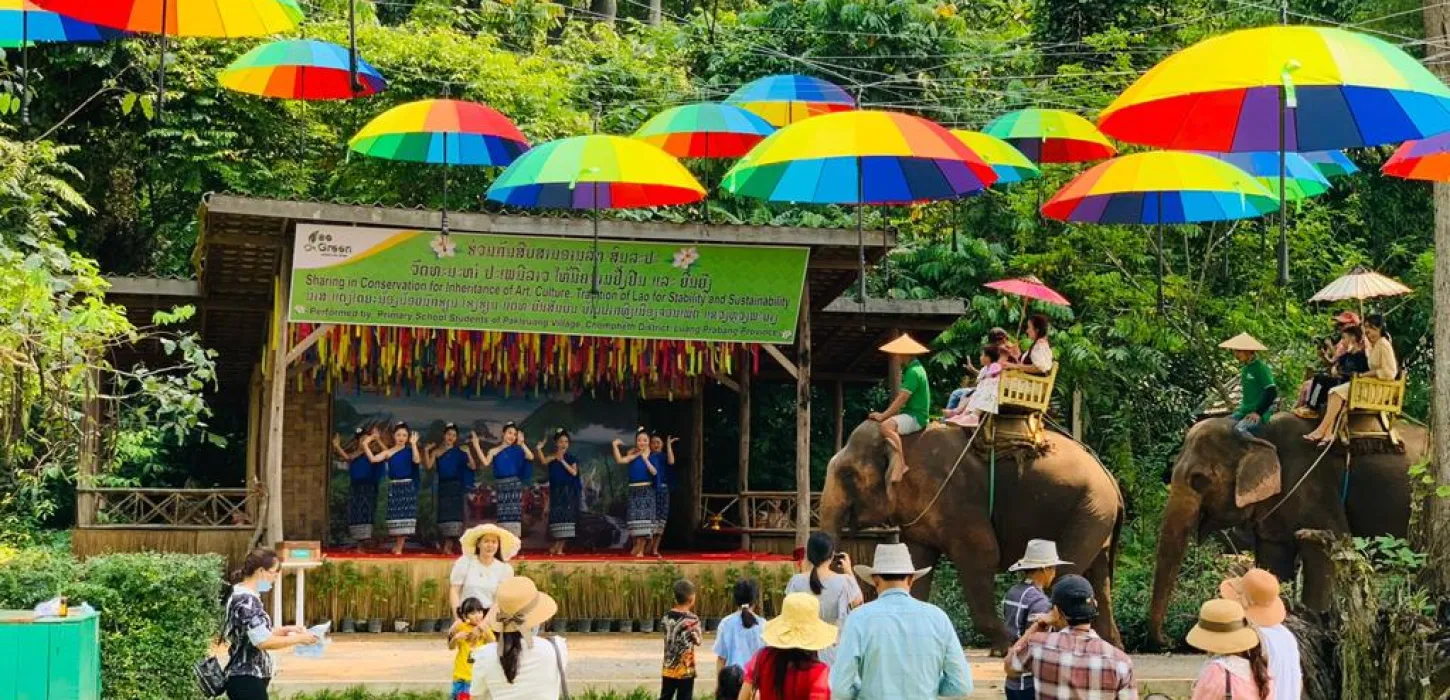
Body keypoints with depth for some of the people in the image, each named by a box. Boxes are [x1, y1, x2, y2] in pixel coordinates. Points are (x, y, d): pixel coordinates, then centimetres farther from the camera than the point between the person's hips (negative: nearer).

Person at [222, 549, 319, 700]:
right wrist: (299, 638, -13)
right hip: (247, 681, -11)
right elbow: (263, 641, -24)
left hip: (244, 678, 11)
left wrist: (284, 630, 10)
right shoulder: (247, 600, -19)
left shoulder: (240, 595, 13)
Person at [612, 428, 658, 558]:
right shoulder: (633, 454, 4)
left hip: (647, 490, -2)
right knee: (634, 517, 3)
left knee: (645, 517, -5)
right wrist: (614, 446, -12)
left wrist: (645, 458, -22)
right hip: (634, 490, 2)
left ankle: (641, 549, 0)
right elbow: (619, 460, -11)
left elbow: (654, 472, -15)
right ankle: (636, 544, 25)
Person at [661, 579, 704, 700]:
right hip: (685, 670, -5)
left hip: (668, 668, 5)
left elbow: (670, 637, 8)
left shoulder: (667, 616, 0)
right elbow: (698, 641, -5)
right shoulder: (692, 619, -16)